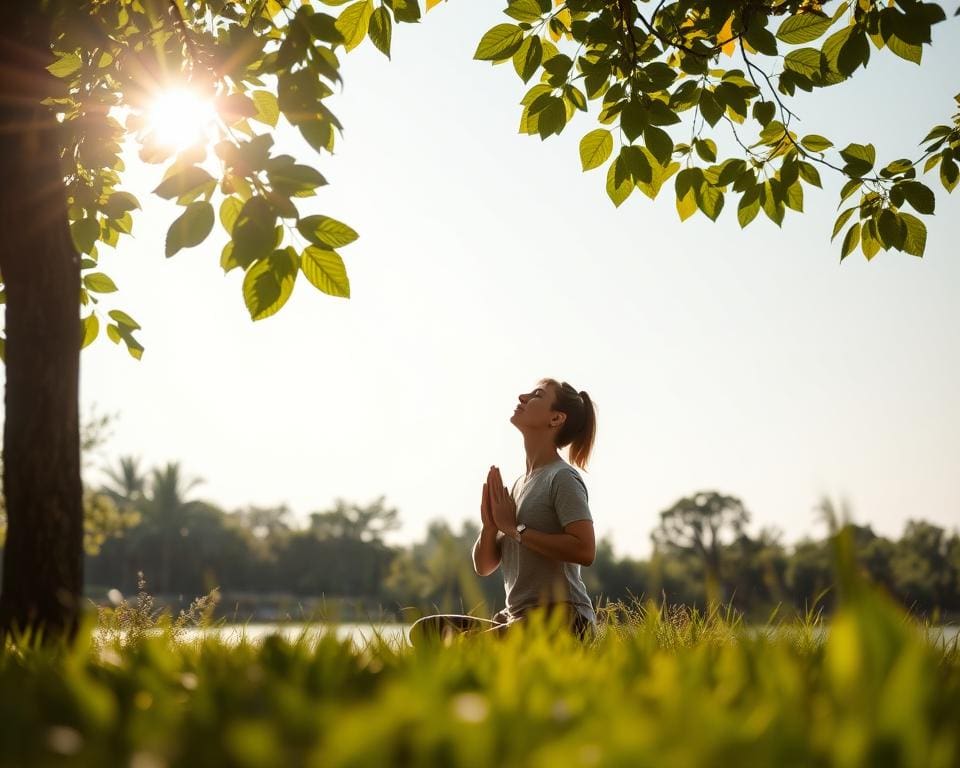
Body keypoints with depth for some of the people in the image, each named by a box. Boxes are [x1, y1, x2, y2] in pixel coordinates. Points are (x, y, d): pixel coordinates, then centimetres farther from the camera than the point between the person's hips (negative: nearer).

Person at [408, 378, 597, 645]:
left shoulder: (562, 478, -5)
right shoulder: (518, 485, 18)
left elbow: (585, 550, -21)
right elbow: (483, 567, 18)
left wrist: (515, 528, -13)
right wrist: (489, 526, -4)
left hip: (560, 616, -8)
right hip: (516, 618, 8)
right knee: (424, 629, -6)